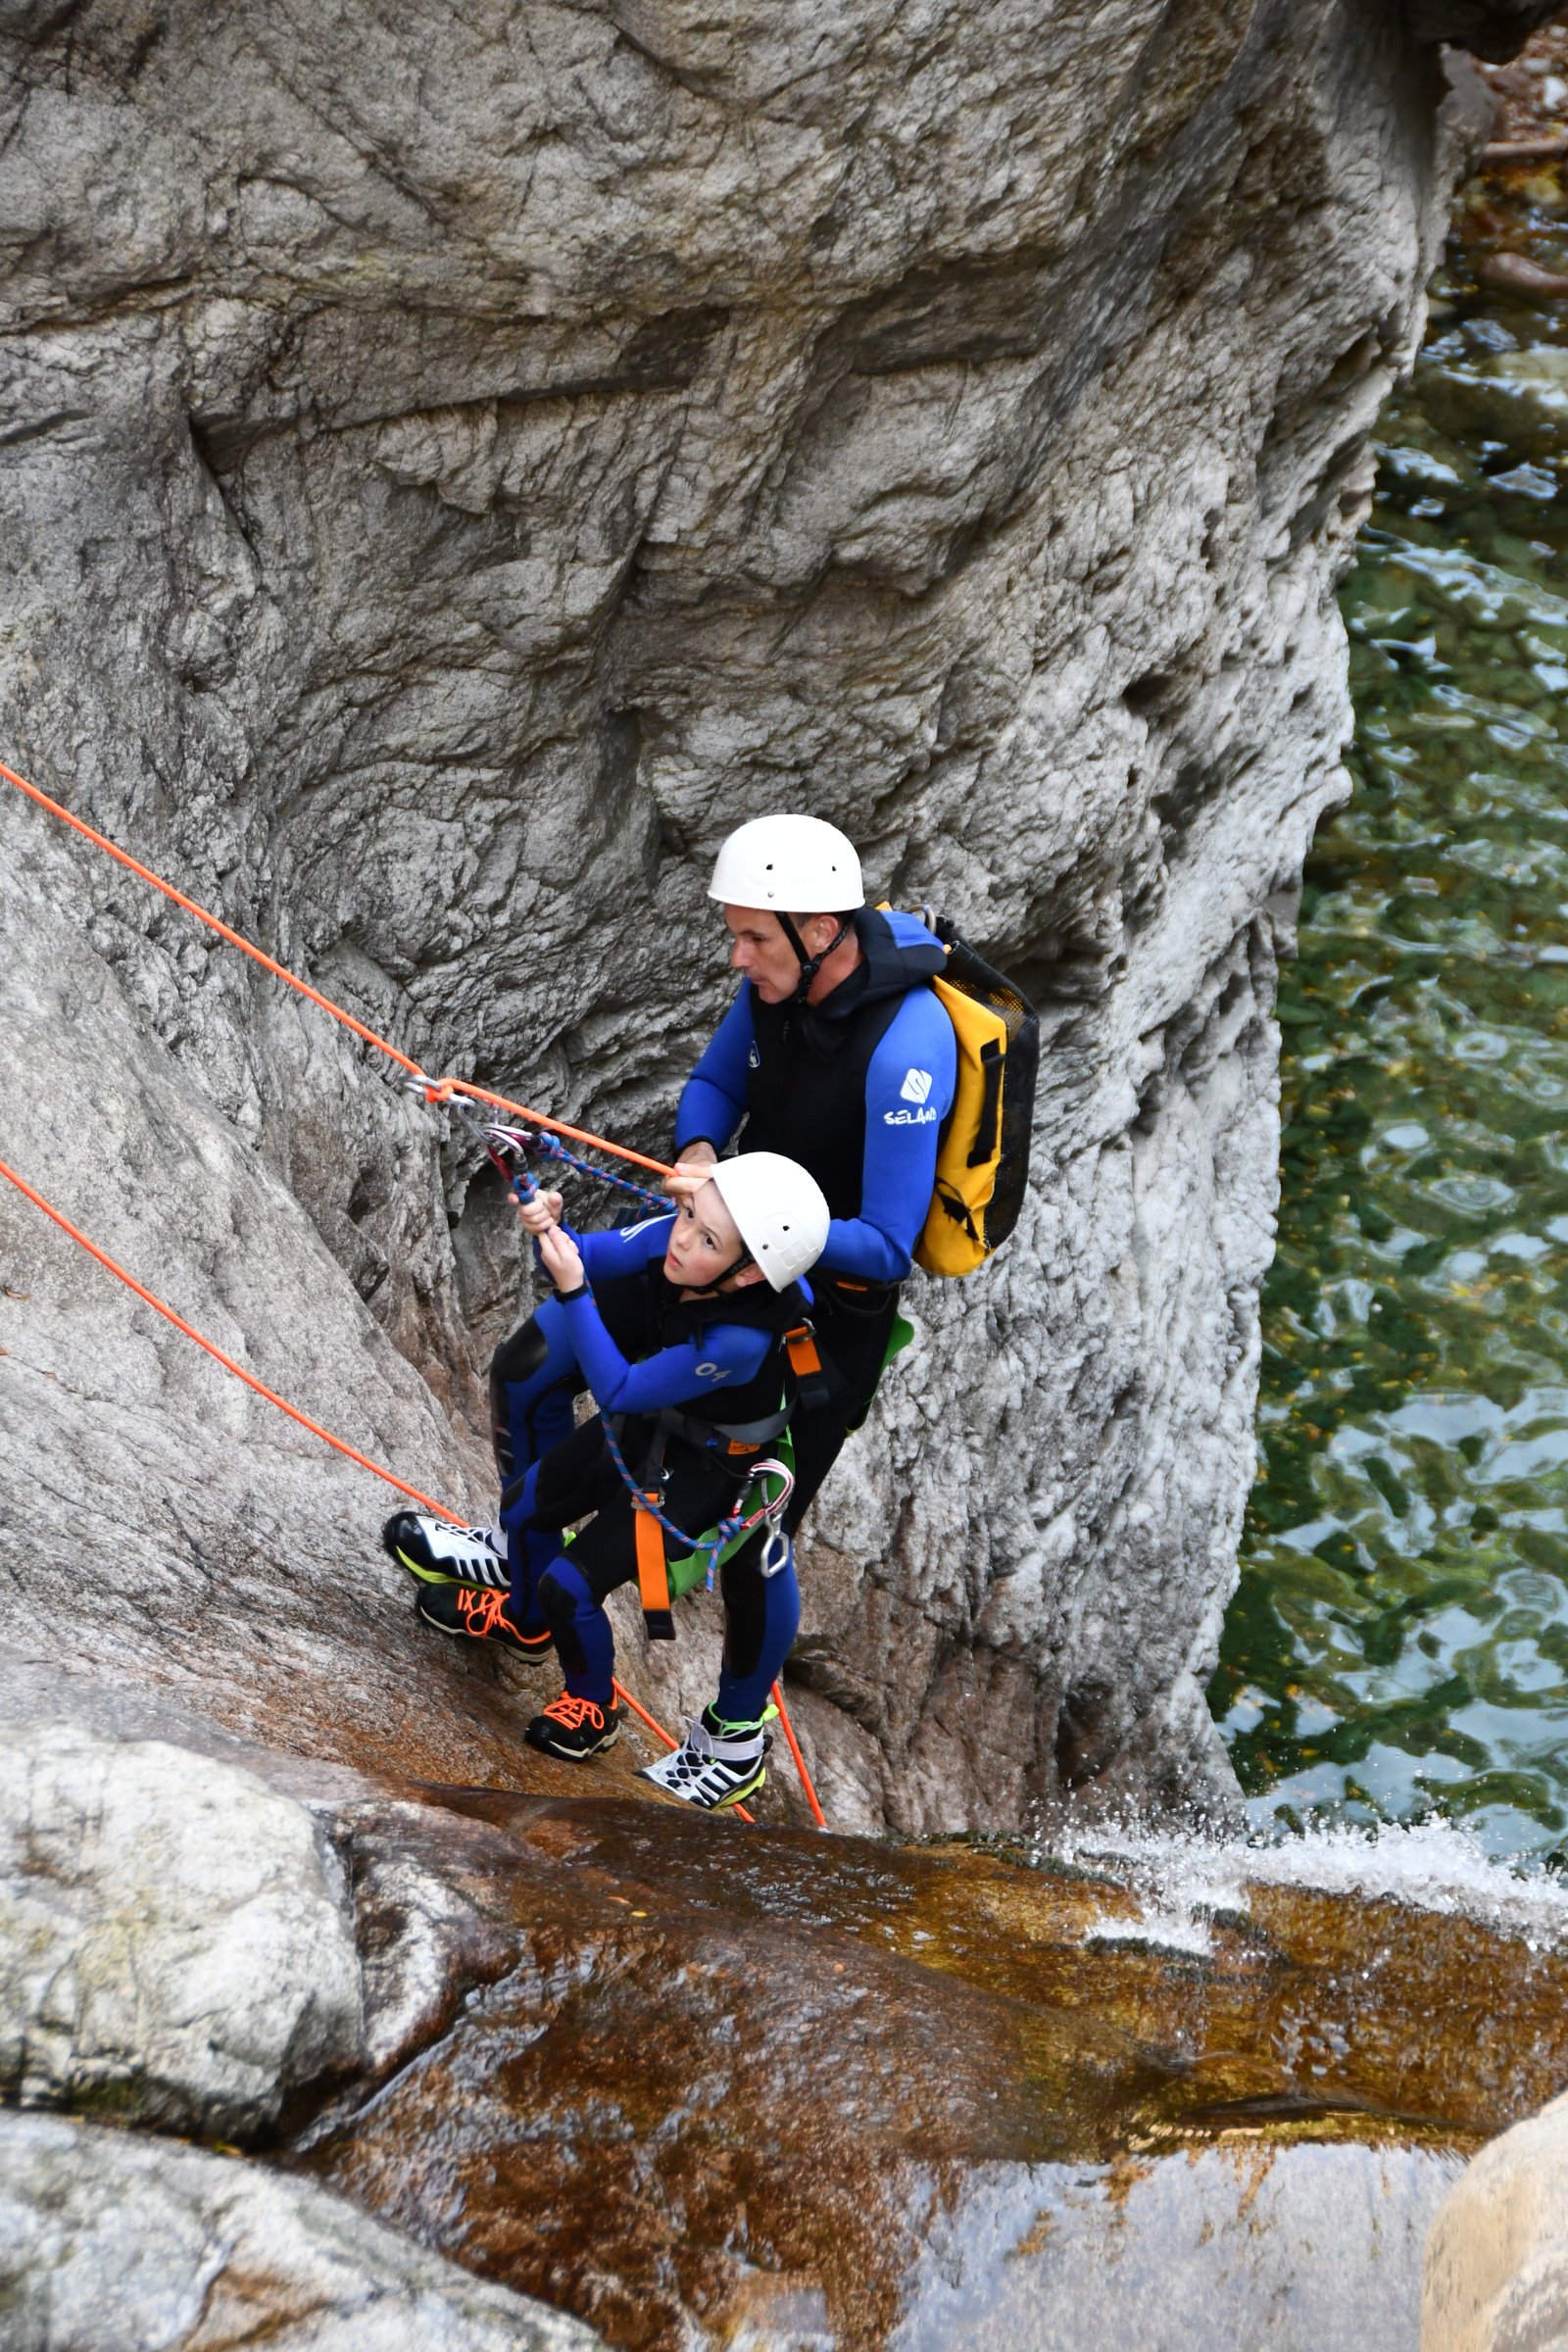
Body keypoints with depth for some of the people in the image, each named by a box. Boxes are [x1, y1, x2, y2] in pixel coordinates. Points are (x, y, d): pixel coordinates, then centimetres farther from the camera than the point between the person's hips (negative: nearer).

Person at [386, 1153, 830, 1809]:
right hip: (641, 1428, 7)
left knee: (570, 1584, -7)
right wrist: (550, 1232, -32)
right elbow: (589, 1257, -10)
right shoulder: (675, 1240, -26)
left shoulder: (741, 1339, -42)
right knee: (521, 1507, 15)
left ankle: (592, 1709, 26)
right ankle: (527, 1617, 49)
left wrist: (572, 1288, -43)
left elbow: (618, 1391, -36)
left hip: (698, 1473, -7)